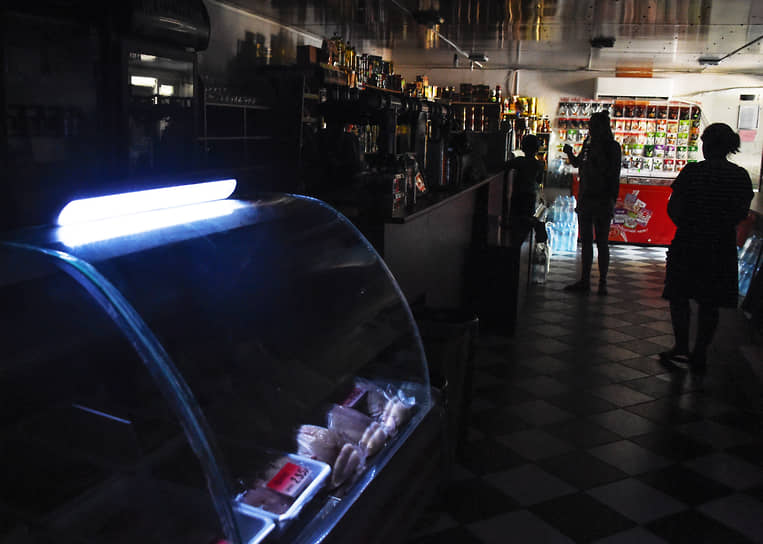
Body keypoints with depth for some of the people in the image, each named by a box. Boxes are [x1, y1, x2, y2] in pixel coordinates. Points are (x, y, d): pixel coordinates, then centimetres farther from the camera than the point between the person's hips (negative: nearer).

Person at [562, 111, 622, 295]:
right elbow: (578, 164, 21)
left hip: (602, 202, -6)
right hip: (585, 199, 6)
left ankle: (602, 283, 8)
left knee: (601, 243, 0)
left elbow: (613, 175, -12)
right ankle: (584, 281, 17)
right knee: (586, 242, 10)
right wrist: (570, 154, 5)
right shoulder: (588, 144, 9)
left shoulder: (612, 147, -8)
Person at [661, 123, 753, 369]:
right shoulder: (741, 176, -1)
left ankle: (682, 346, 5)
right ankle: (700, 352, 16)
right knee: (709, 303, 11)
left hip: (688, 244, -3)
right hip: (723, 247, 3)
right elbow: (742, 212, 6)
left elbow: (673, 208, -8)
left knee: (679, 296, 10)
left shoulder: (693, 172, -11)